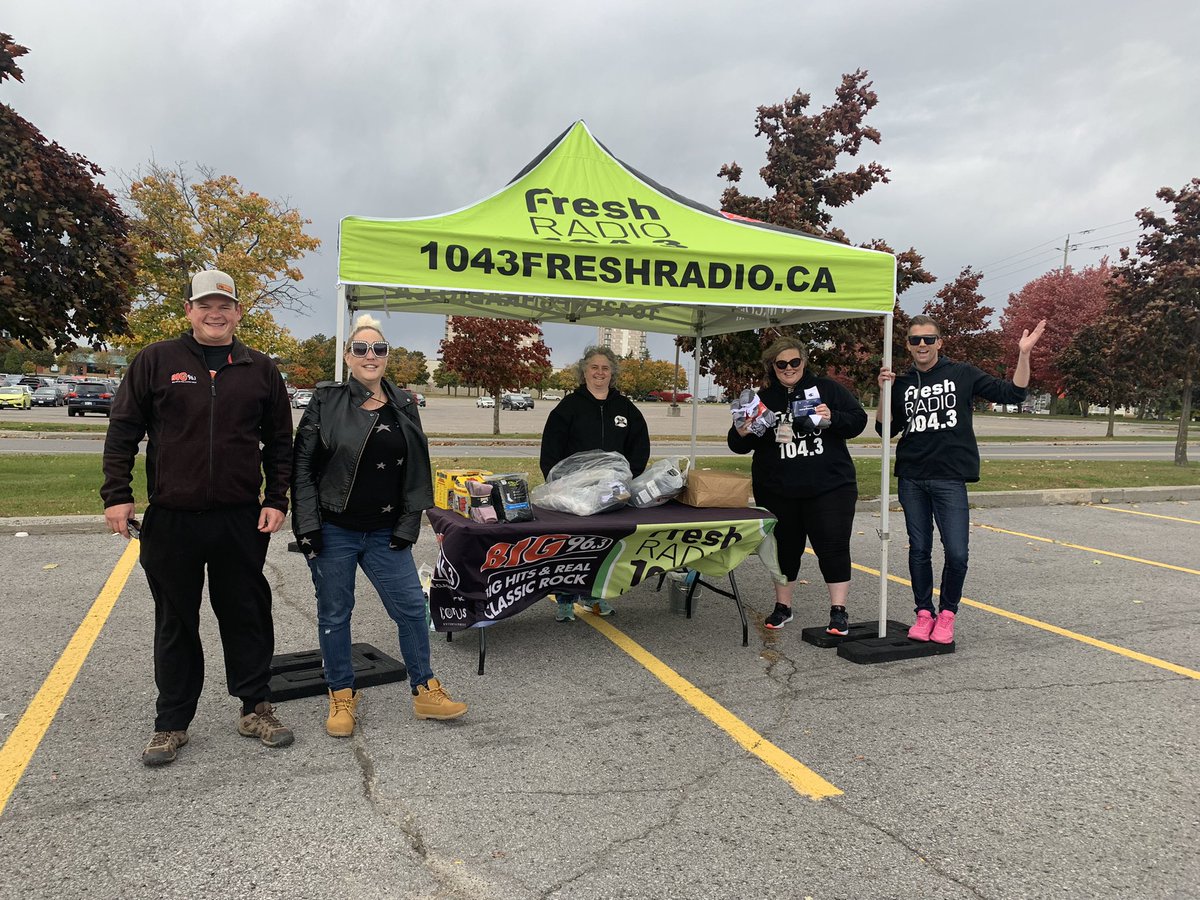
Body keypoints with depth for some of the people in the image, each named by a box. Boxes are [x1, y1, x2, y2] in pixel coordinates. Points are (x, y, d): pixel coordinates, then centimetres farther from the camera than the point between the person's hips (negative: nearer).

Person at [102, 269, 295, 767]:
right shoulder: (155, 361, 2)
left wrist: (276, 500, 2)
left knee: (248, 616, 9)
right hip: (171, 519, -1)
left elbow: (279, 442, 9)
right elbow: (122, 430, 3)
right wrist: (116, 494, -4)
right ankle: (172, 723, 24)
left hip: (242, 520, 1)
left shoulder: (261, 369, 6)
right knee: (175, 623, 10)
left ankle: (255, 707, 24)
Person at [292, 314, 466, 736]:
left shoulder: (403, 405, 6)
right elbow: (302, 466, -3)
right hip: (333, 531, -2)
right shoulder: (326, 402, -3)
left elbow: (416, 472, 9)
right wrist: (307, 525, -9)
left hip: (384, 534, 3)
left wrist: (407, 526, 2)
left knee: (412, 607, 3)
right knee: (334, 613, 8)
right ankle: (341, 697, 26)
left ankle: (425, 692, 19)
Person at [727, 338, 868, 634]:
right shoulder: (763, 398, 7)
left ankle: (838, 611, 11)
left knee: (833, 547, -1)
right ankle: (782, 607, 27)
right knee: (784, 548, 12)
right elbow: (738, 446, 8)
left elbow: (858, 420, 1)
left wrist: (832, 418, -18)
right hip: (777, 491, 2)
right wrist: (741, 433, -16)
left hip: (829, 486, -2)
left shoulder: (827, 389, 3)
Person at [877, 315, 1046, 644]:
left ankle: (947, 613, 14)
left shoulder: (962, 374, 3)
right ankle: (924, 613, 21)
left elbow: (1012, 393, 1)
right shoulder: (903, 384, 10)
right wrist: (885, 392, -3)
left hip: (950, 478, -2)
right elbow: (886, 429, 9)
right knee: (919, 550, 7)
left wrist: (1024, 355, -10)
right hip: (911, 479, 3)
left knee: (957, 554, -7)